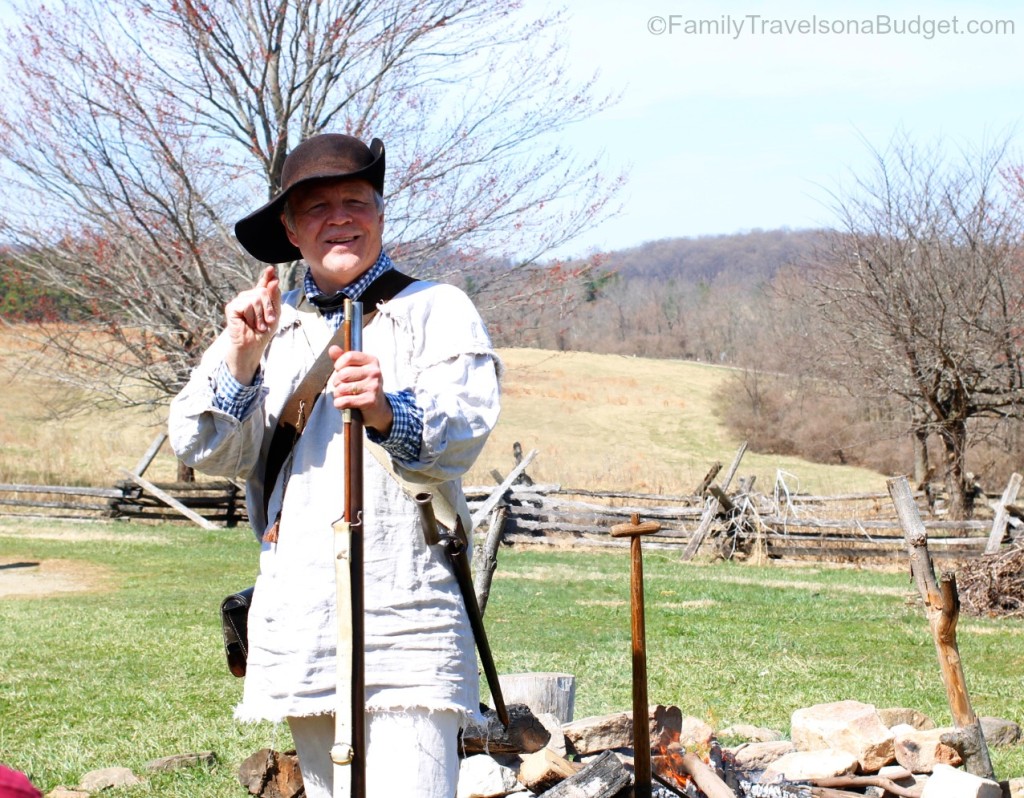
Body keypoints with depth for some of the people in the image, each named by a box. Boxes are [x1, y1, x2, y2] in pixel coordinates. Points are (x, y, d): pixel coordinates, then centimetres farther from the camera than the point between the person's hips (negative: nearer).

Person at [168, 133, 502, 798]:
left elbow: (464, 431, -12)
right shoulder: (271, 324, 17)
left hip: (406, 615, -4)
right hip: (295, 617, 4)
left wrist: (388, 412, -33)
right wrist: (240, 355, -9)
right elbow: (206, 451, 8)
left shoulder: (438, 310, 5)